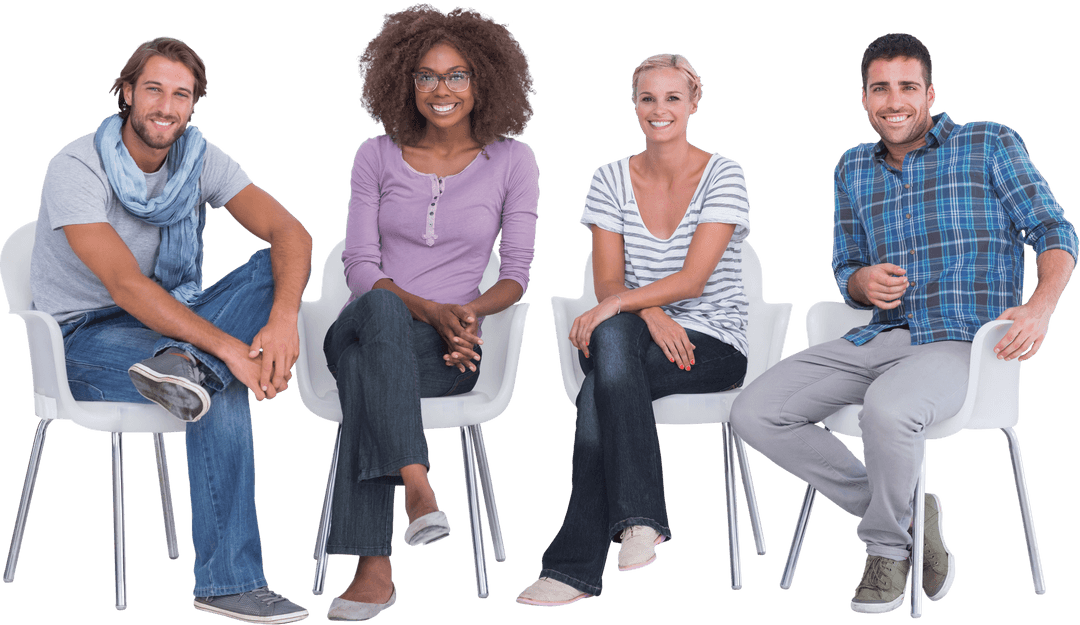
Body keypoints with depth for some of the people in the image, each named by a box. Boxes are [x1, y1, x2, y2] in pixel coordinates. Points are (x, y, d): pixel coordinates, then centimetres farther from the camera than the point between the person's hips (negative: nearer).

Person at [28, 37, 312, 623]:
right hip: (88, 336, -5)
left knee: (279, 262, -18)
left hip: (175, 318, 6)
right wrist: (229, 347, -38)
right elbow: (125, 286, -30)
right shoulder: (76, 168, -18)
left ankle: (185, 366, -40)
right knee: (223, 398, -33)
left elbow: (290, 232, -14)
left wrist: (283, 319, -35)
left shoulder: (202, 160, -2)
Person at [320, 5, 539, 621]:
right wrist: (426, 309, -16)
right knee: (380, 310, -39)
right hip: (363, 328, 1)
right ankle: (417, 486, -50)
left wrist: (468, 310, -16)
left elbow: (517, 272, 6)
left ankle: (373, 566, -43)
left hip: (449, 347, -1)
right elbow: (361, 268, 3)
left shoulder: (513, 160, 7)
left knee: (363, 365, -37)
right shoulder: (377, 156, 9)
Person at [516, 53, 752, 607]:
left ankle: (576, 565, -27)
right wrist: (650, 314, -21)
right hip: (632, 337, 3)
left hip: (712, 343, -3)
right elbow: (609, 281, 1)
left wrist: (617, 304, -28)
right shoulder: (611, 180, 7)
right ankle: (640, 517, -37)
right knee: (613, 334, -35)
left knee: (600, 391, -31)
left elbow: (693, 279, -15)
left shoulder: (723, 176, -4)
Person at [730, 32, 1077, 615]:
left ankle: (886, 547, -9)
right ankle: (906, 514, -2)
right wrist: (863, 282, -4)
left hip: (963, 342, -6)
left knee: (887, 408, -39)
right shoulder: (853, 169, 18)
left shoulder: (989, 144, 4)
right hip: (880, 338, 6)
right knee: (755, 413, -13)